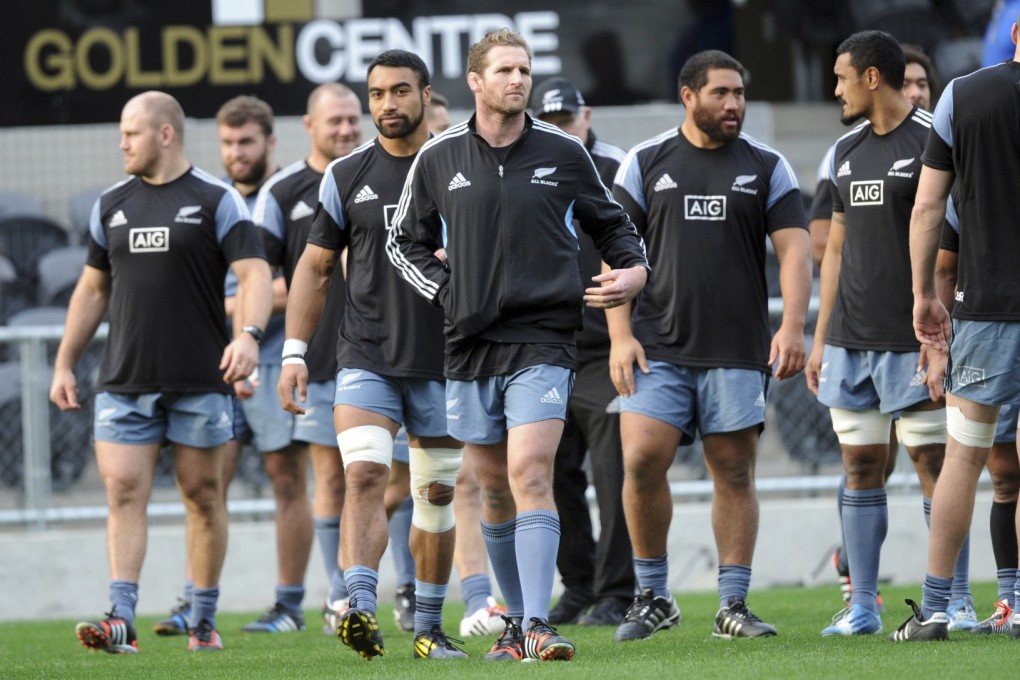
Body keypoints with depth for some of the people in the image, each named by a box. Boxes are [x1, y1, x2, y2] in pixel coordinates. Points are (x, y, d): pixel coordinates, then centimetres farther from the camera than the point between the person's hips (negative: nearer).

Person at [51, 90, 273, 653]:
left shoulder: (217, 200, -2)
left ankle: (204, 621, 13)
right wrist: (64, 364, 15)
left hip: (200, 379, -4)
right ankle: (121, 621, -14)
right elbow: (92, 290, 19)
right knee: (124, 492, -7)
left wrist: (249, 335, -27)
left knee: (203, 496, 4)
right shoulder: (111, 205, 13)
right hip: (124, 381, 4)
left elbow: (255, 274, -9)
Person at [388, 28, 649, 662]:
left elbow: (610, 221, 17)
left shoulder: (563, 152, 3)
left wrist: (635, 268, -1)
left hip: (543, 341, -3)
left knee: (531, 475, -17)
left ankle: (538, 625, -23)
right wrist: (446, 291, 3)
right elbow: (405, 241, 17)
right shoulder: (439, 159, 5)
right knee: (496, 487, 10)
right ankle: (517, 617, 25)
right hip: (471, 344, 3)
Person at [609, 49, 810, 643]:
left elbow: (794, 249, 2)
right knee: (642, 460, -11)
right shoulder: (646, 163, 7)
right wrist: (620, 336, -4)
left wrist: (792, 327, -11)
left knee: (735, 472, 1)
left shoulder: (767, 167, 7)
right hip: (659, 346, 0)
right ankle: (654, 598, 3)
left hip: (738, 349, 0)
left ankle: (734, 605, 7)